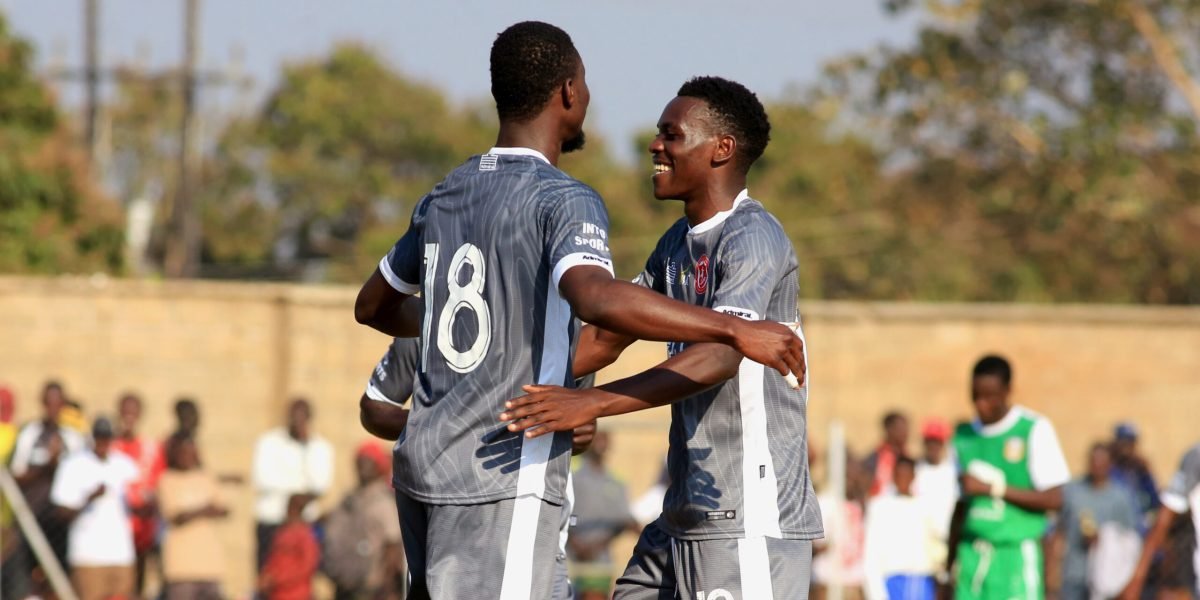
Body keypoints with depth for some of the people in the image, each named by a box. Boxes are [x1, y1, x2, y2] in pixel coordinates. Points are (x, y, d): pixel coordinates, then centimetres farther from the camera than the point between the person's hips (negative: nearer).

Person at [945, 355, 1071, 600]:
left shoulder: (1034, 430, -3)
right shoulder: (965, 435, 11)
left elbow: (1053, 499, -8)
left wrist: (993, 488, -15)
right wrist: (950, 560, 18)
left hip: (1016, 554, -4)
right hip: (972, 554, 4)